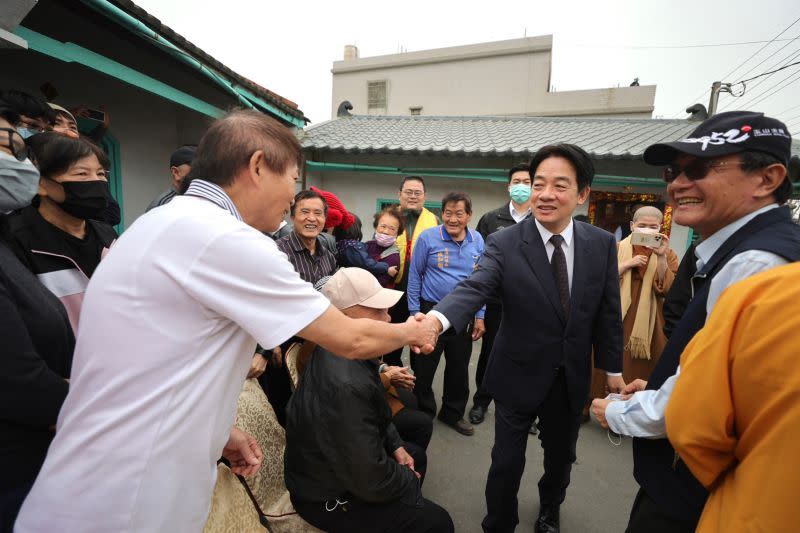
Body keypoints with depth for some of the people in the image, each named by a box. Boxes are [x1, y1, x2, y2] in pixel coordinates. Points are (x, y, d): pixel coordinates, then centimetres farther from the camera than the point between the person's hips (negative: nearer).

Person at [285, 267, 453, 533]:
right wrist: (410, 481, -10)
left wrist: (396, 445, 4)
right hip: (329, 496, -8)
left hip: (342, 455, 9)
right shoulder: (346, 385, -39)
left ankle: (403, 511, 45)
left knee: (417, 455, 24)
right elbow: (372, 483, -29)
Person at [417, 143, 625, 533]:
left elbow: (608, 311, 1)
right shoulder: (504, 244, -16)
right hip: (519, 376, -3)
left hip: (571, 379, 4)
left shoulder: (602, 244, -6)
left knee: (560, 457, 25)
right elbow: (474, 288, -31)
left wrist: (613, 368, 8)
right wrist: (437, 318, -51)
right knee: (507, 462, 11)